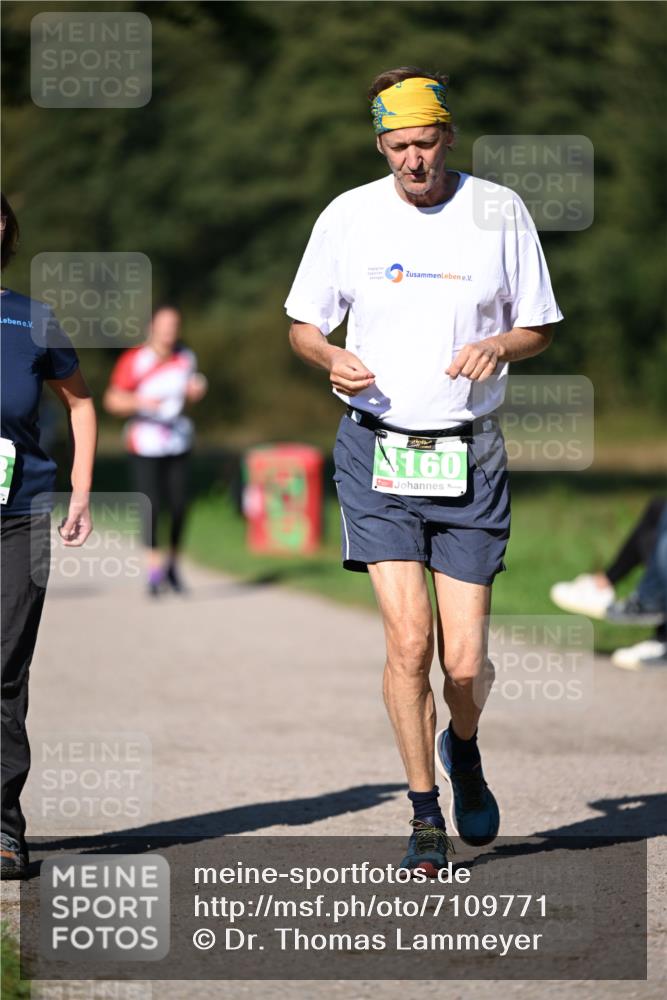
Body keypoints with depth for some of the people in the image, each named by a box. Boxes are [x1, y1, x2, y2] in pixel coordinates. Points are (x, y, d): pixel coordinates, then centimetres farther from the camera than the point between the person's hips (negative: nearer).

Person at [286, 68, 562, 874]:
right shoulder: (349, 216, 1)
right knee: (408, 641, -12)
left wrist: (498, 346, -14)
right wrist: (332, 358, -12)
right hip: (377, 450, 0)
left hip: (470, 456, 0)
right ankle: (425, 815, 6)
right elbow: (303, 325, 10)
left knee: (465, 663, -3)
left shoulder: (499, 211, 1)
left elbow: (539, 328, 8)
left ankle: (463, 750, 33)